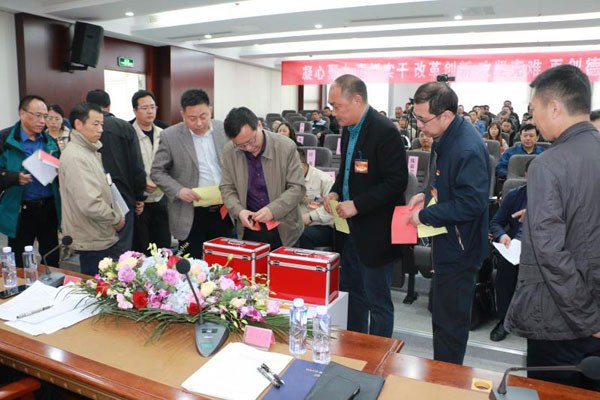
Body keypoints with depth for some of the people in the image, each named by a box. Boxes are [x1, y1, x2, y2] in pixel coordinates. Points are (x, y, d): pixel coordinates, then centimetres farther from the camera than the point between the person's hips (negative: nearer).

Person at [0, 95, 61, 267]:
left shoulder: (50, 140, 9)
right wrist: (15, 177, -26)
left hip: (49, 208, 4)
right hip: (20, 211, -4)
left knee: (52, 262, 14)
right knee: (19, 266, 10)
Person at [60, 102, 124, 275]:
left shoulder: (89, 151, 12)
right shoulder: (75, 157, -19)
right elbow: (90, 204, -27)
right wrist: (117, 219, -13)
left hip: (104, 238, 9)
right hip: (94, 242, -9)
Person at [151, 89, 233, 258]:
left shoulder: (224, 130, 1)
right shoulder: (170, 136, -6)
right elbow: (157, 172, -1)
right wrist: (178, 190, -16)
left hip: (224, 212, 3)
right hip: (191, 216, -2)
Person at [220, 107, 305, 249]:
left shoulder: (286, 147, -14)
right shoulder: (229, 151, -6)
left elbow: (297, 187, -11)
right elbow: (227, 189, 2)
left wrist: (273, 210, -24)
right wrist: (239, 211, -17)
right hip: (249, 228, 2)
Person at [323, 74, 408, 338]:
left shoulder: (384, 132, -19)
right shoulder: (349, 129, 9)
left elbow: (397, 181, -21)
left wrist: (357, 205, -23)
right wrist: (335, 192, 2)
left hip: (375, 234, -9)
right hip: (351, 229, 9)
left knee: (378, 302, 5)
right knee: (352, 293, 20)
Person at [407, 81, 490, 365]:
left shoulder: (468, 149, -27)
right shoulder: (444, 137, 4)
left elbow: (471, 203, -28)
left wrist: (425, 216, -20)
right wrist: (427, 193, 3)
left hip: (459, 245, -11)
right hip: (447, 242, 11)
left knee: (450, 319, 5)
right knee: (441, 310, 23)